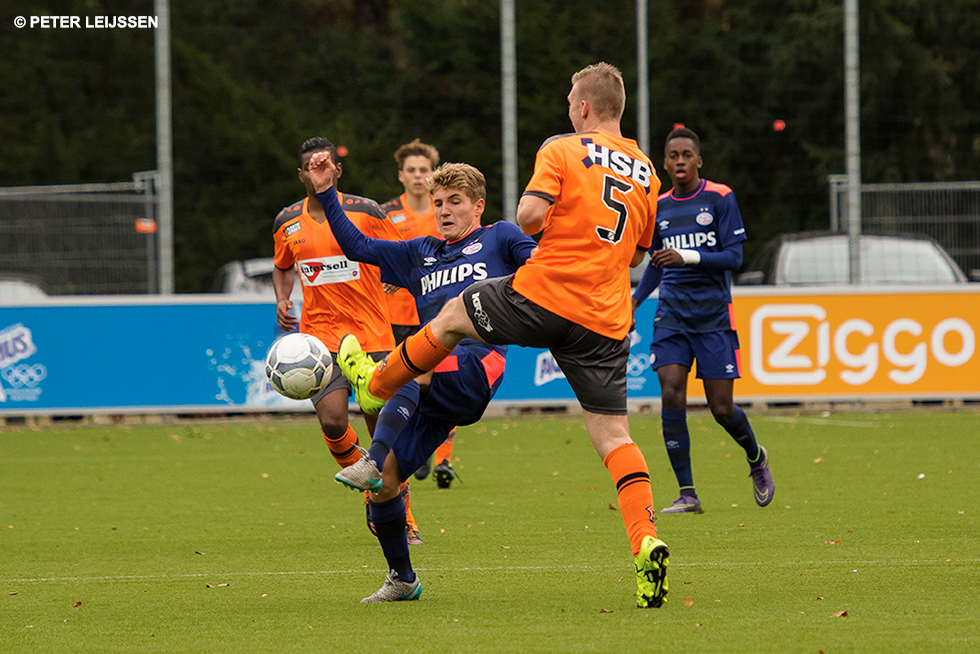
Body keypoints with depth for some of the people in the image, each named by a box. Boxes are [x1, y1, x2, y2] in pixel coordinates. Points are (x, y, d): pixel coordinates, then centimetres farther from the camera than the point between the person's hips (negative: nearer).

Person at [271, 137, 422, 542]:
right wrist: (282, 300, 7)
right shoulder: (287, 222, 7)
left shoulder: (365, 212, 0)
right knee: (332, 421, -18)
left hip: (372, 335, -1)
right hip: (318, 336, 1)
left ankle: (403, 518, 15)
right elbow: (282, 268, 25)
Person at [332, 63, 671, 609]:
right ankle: (646, 544, -17)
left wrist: (535, 229, 8)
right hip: (606, 322, 4)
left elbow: (529, 214, -14)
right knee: (613, 435, 1)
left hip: (543, 296, -4)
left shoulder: (562, 150, -2)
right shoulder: (646, 171, 15)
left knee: (453, 316, 24)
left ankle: (376, 385, 43)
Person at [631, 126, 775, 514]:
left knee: (722, 409, -3)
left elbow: (734, 256, -9)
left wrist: (686, 257, -22)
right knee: (672, 398, -14)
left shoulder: (720, 198, -3)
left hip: (714, 315, -3)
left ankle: (756, 457, 30)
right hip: (672, 316, 3)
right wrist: (635, 300, 9)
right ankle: (687, 494, -9)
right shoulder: (659, 207, 10)